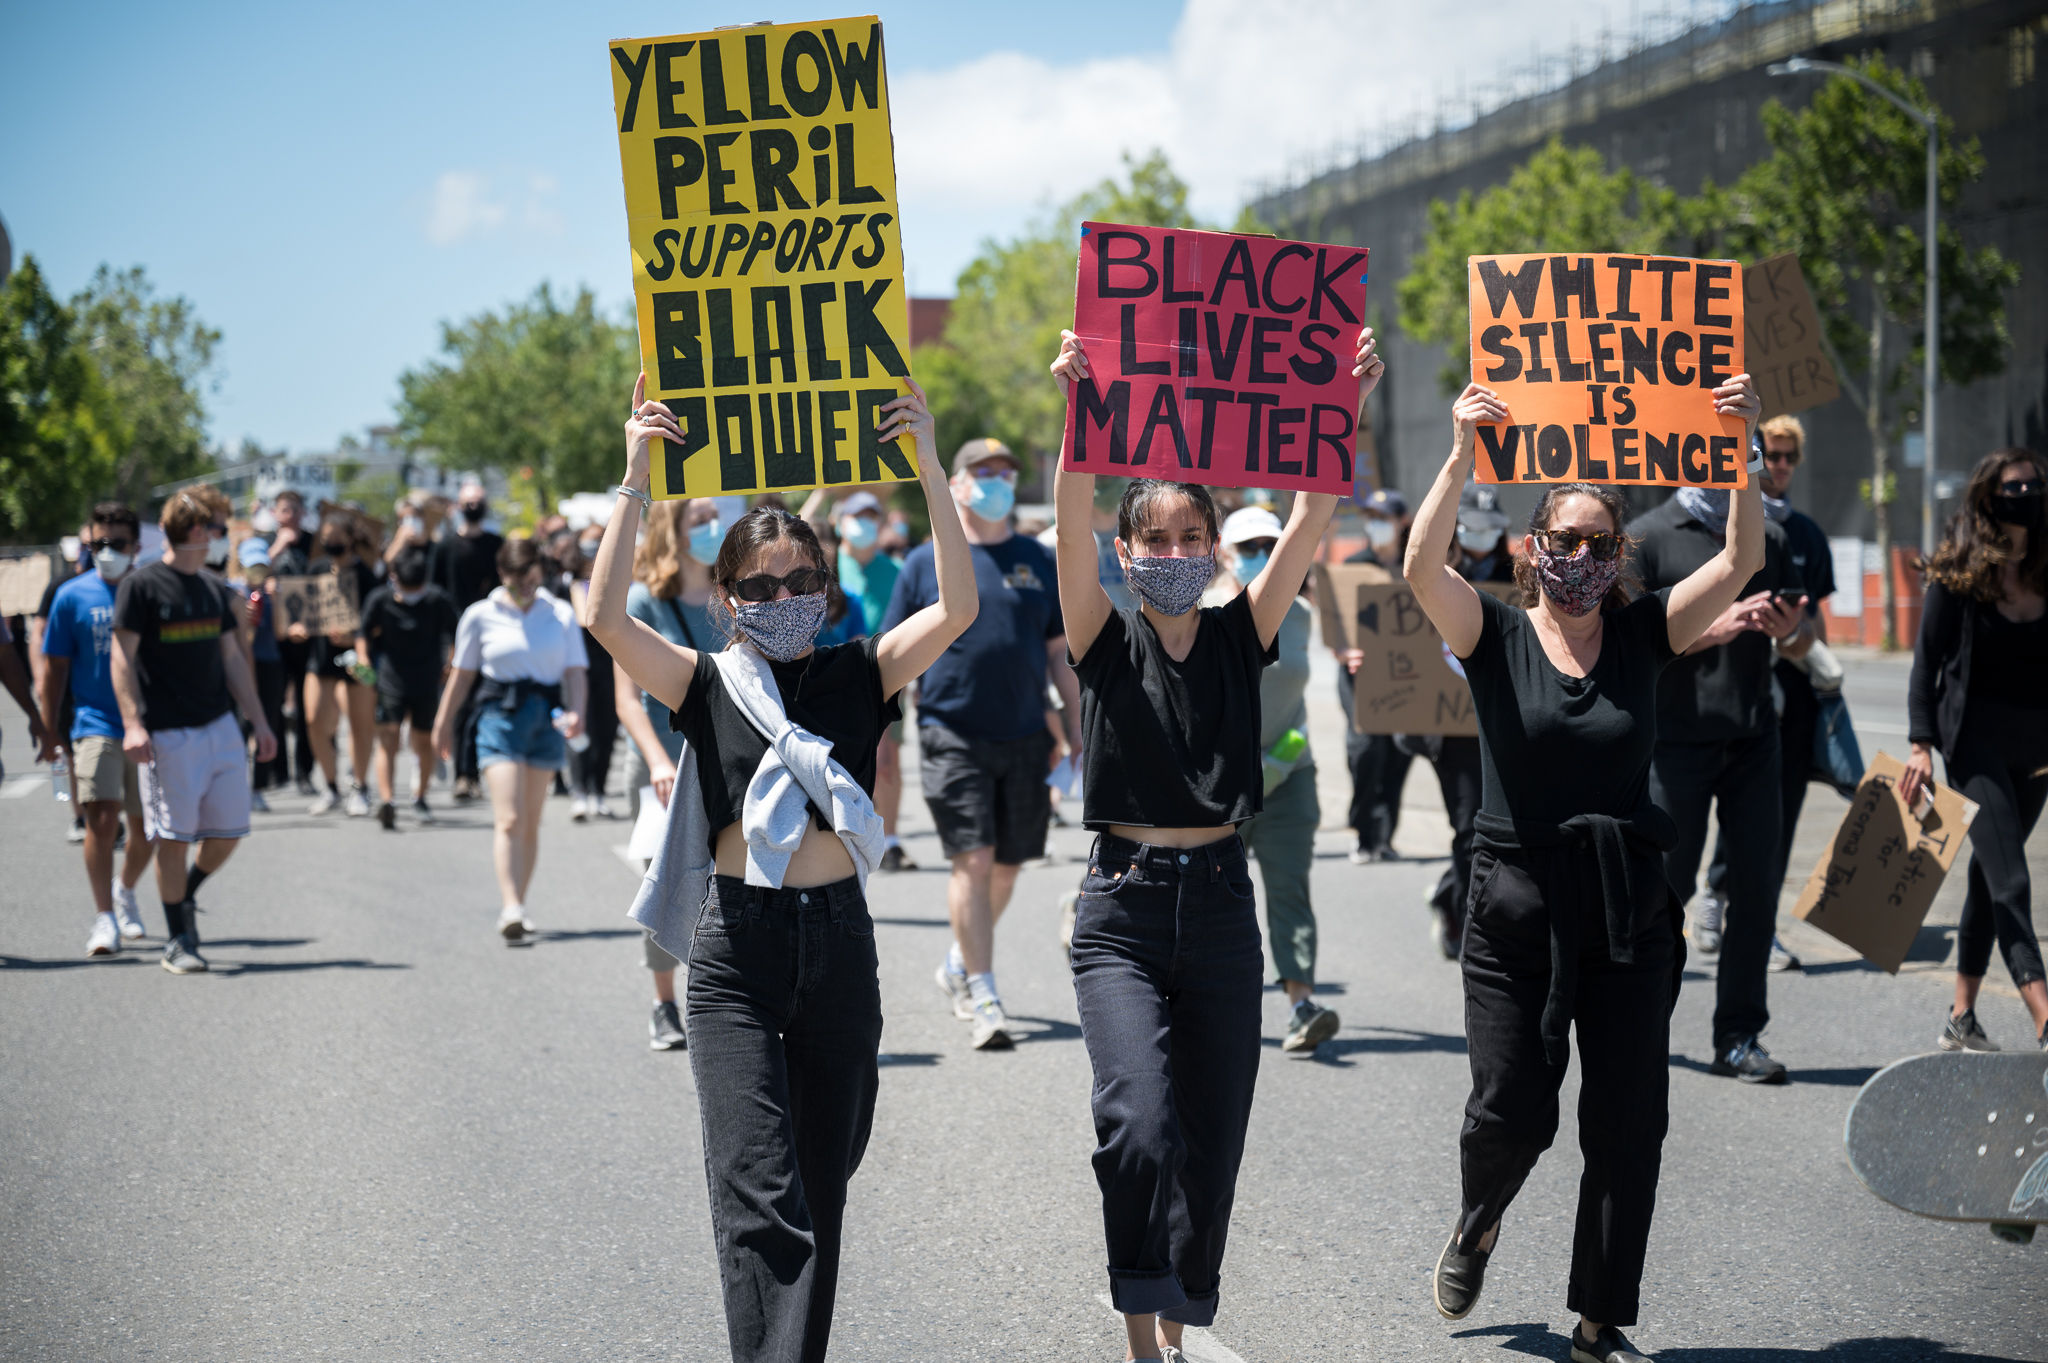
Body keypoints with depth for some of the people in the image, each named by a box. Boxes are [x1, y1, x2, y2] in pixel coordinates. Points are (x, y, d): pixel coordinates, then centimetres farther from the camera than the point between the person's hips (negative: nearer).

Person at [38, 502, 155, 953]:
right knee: (102, 819, -16)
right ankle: (104, 917, -4)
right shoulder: (72, 595, 0)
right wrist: (51, 730, 3)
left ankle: (125, 890, 39)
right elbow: (55, 667, 5)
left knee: (146, 827, 10)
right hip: (94, 724, -2)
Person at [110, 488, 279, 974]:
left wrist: (258, 720, 15)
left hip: (220, 728, 6)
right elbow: (123, 657, -8)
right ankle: (178, 939, 8)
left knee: (229, 831, 4)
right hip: (167, 734, -6)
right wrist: (132, 723, -18)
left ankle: (187, 895, 29)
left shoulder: (214, 589, 13)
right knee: (174, 837, -3)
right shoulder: (141, 586, -5)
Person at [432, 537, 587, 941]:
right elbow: (462, 673, 10)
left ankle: (516, 905, 20)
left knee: (531, 821, 9)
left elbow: (575, 671, 3)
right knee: (508, 819, -15)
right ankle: (511, 909, -24)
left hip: (547, 716, 2)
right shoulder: (481, 616, 3)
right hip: (500, 714, -2)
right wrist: (443, 723, 13)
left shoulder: (561, 614, 6)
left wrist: (576, 712, -14)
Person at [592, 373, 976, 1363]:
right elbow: (606, 615, -13)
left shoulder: (861, 676, 6)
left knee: (823, 1182, 13)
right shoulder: (705, 686, 2)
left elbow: (958, 606, -9)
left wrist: (927, 465, -14)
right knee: (760, 1192, -11)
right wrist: (637, 477, -16)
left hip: (839, 939, 2)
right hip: (738, 944, -2)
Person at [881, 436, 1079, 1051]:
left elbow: (1060, 652, 15)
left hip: (1025, 738, 3)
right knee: (973, 860, -11)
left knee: (1006, 865, 10)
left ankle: (960, 960, 33)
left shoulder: (1037, 561, 11)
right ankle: (982, 994, -6)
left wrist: (1076, 730, 9)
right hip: (952, 737, -3)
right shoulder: (926, 562, 4)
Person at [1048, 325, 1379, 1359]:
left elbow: (1312, 516, -4)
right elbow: (1069, 525, -17)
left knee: (1212, 1147, 9)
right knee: (1142, 1131, -20)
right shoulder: (1105, 640, -1)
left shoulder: (1240, 636, 6)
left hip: (1222, 905, 3)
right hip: (1124, 910, -3)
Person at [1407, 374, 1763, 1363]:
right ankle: (1476, 1227, 35)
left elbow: (1740, 560, -6)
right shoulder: (1497, 636, -2)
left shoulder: (1644, 634, 4)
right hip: (1515, 905, -2)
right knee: (1511, 1110, 0)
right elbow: (1423, 569, -20)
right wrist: (1463, 456, -30)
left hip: (1627, 908, 2)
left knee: (1626, 1123, 1)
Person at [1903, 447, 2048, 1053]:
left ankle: (1962, 1019, 20)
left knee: (1990, 875, 12)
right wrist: (1921, 743, -10)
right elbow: (1927, 659, -3)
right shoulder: (1957, 573, -6)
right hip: (1977, 738, -5)